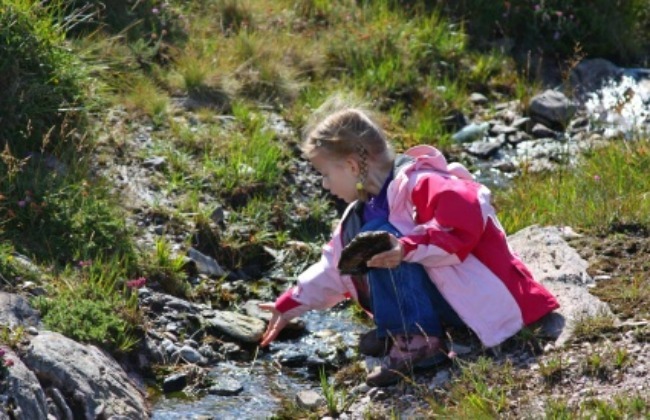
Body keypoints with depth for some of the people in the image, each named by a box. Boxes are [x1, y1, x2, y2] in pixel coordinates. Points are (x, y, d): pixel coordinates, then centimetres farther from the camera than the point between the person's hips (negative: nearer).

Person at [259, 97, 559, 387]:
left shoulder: (415, 184, -18)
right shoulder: (370, 205, 13)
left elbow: (466, 217, -35)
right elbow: (336, 264, 22)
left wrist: (407, 247, -40)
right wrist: (292, 304, 22)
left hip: (477, 298, -10)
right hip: (442, 299, 10)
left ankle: (416, 338, -21)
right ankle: (396, 331, 2)